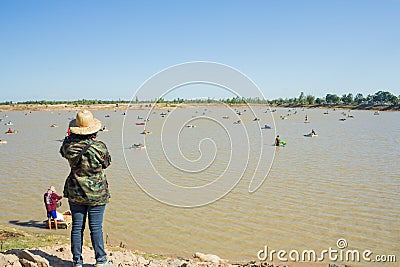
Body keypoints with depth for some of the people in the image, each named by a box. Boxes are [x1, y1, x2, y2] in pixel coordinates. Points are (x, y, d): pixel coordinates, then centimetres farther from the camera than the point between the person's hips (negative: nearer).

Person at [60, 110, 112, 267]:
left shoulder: (69, 146, -10)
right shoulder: (99, 148, -18)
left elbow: (62, 152, 15)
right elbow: (106, 163, 1)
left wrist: (70, 135, 22)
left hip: (75, 193, 3)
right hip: (96, 194, -3)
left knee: (77, 227, 11)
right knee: (96, 227, 6)